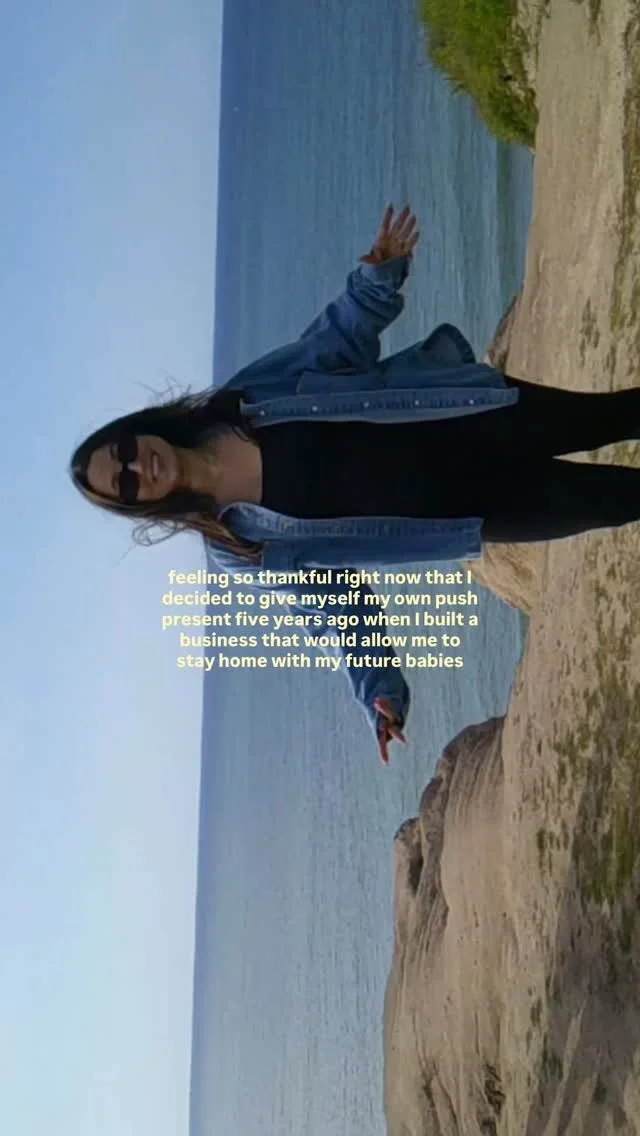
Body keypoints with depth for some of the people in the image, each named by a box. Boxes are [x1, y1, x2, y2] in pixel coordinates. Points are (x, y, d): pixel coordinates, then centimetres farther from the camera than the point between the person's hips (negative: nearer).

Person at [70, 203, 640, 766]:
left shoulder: (243, 394, -7)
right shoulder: (242, 548, -9)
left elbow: (334, 343, 0)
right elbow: (338, 600, -5)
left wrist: (378, 276, -17)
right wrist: (379, 686, -16)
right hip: (466, 504, -2)